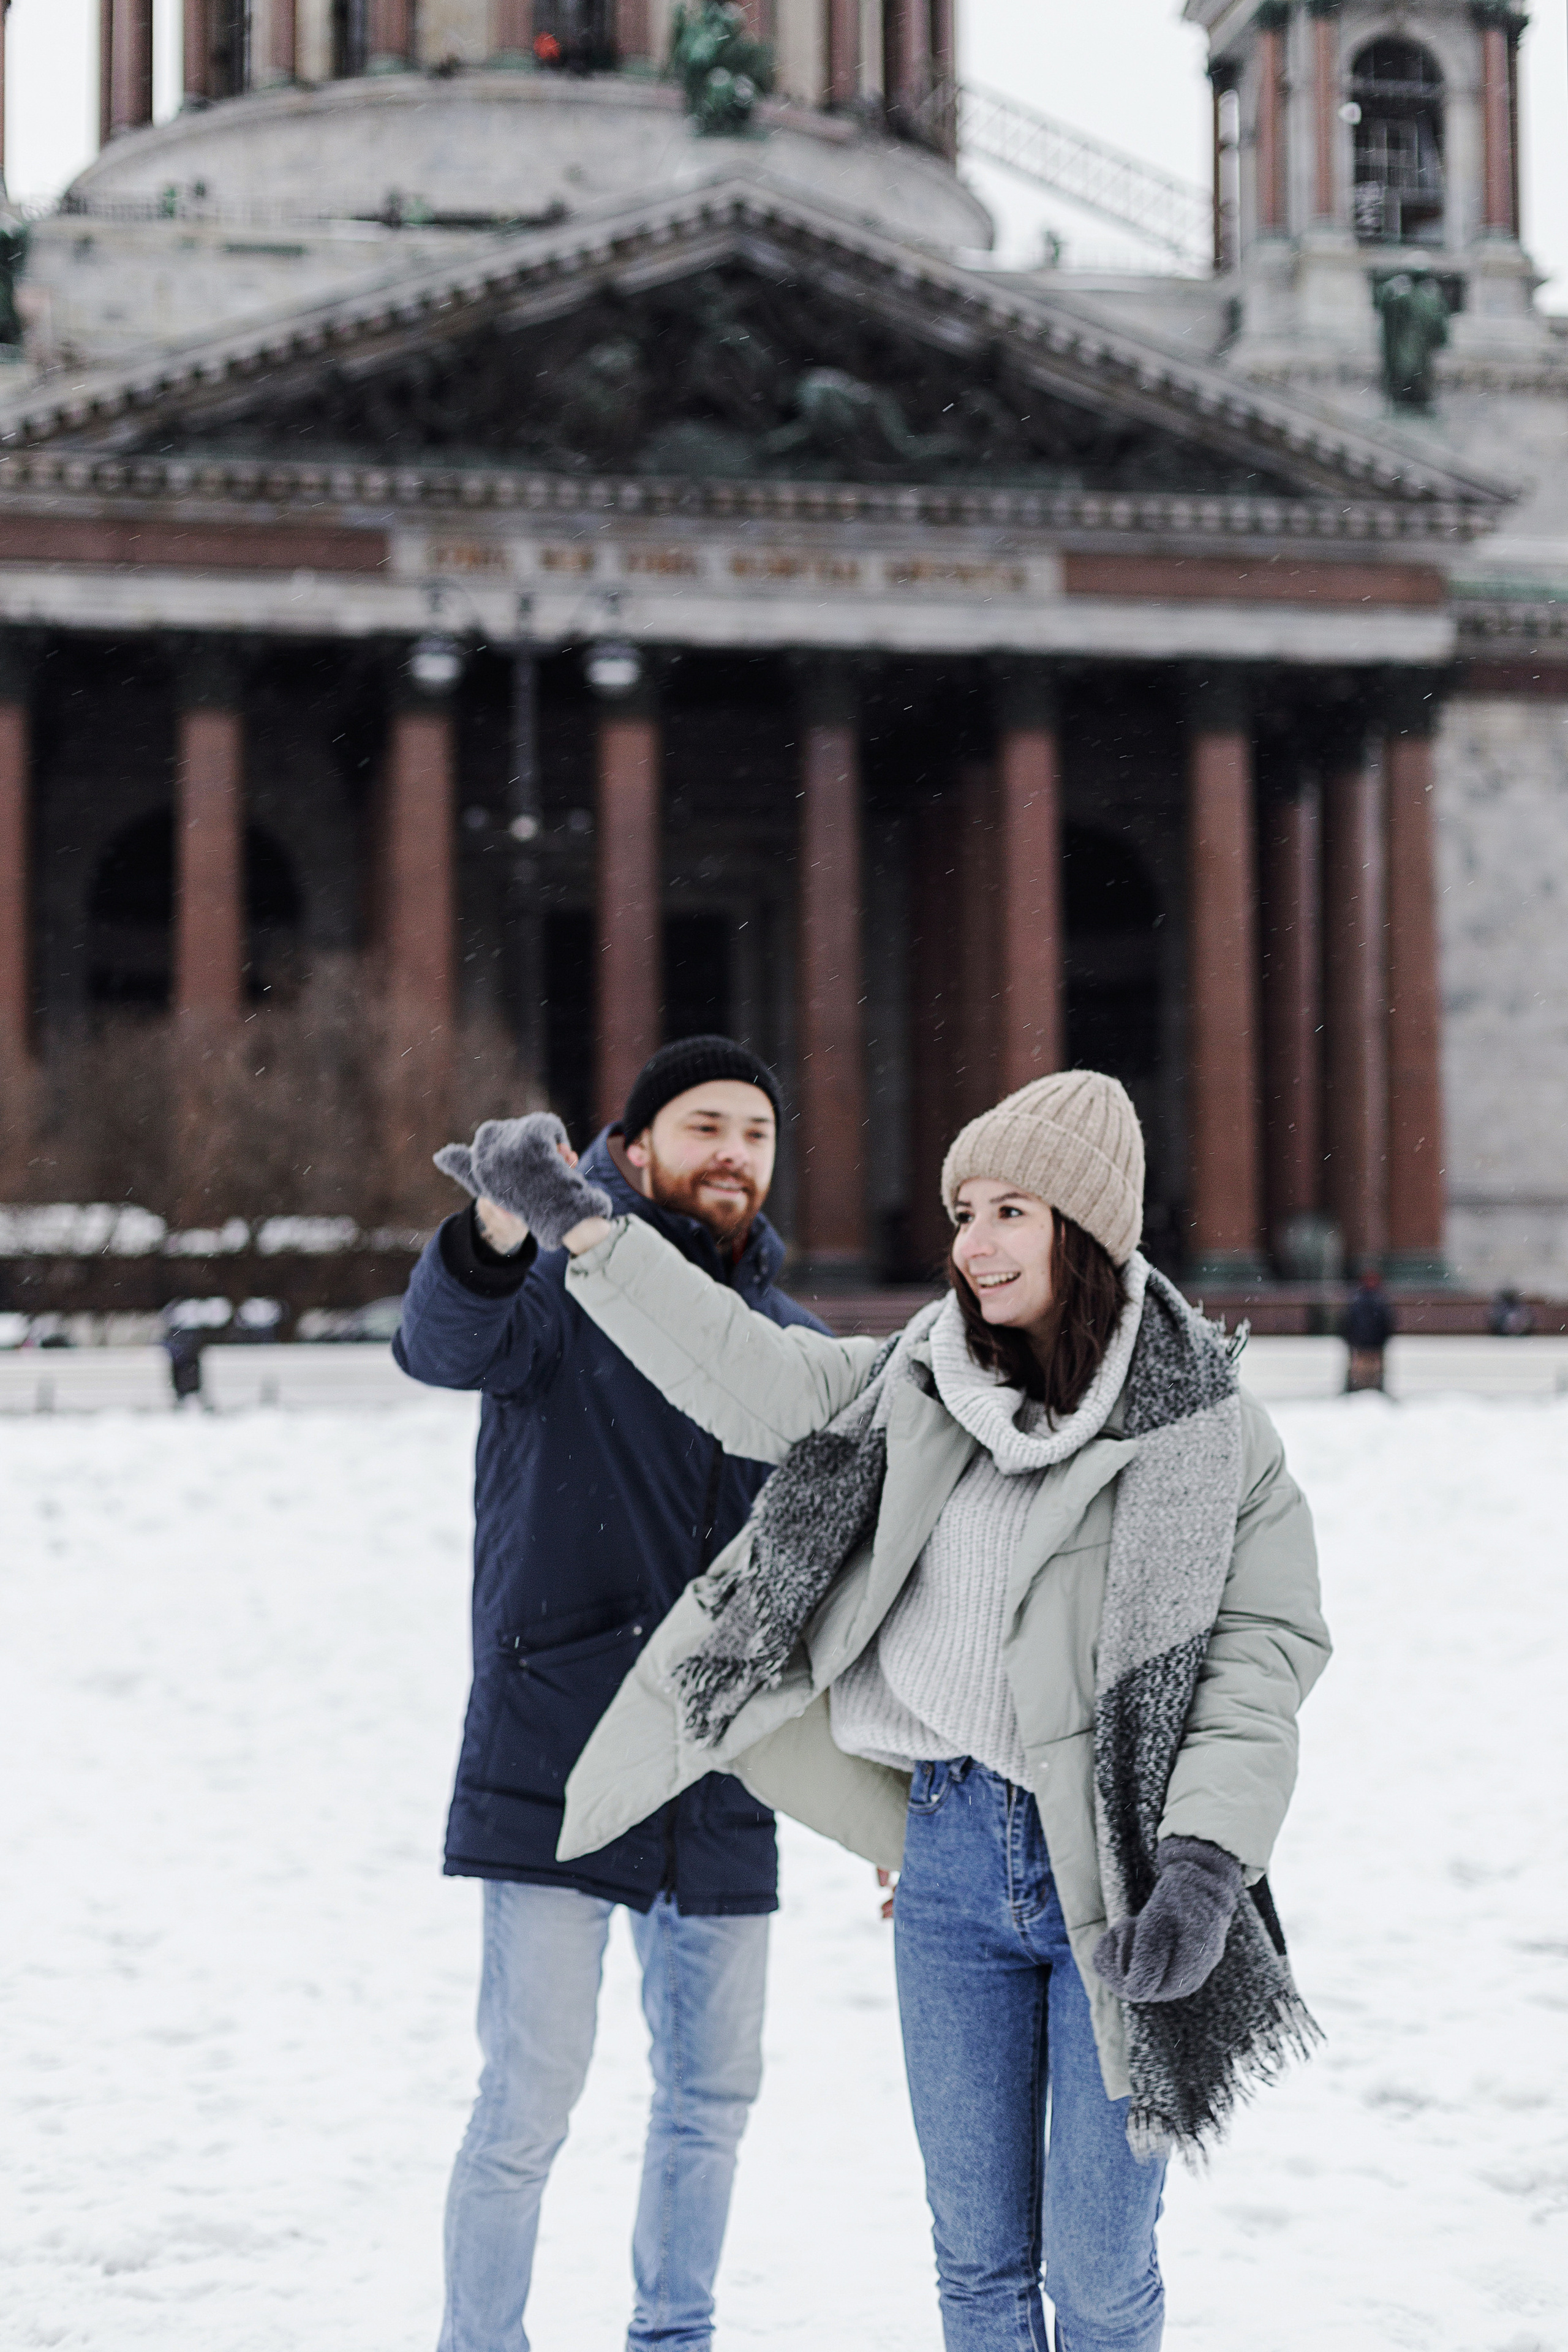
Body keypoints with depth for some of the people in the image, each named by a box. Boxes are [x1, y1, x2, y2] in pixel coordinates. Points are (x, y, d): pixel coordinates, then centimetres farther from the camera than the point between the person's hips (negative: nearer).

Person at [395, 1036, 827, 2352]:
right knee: (531, 2095, -6)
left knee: (713, 2088, 14)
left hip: (721, 1783, 6)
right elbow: (447, 1345, -26)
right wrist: (497, 1231, -48)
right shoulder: (569, 1284, -3)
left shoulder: (791, 1346, 13)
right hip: (557, 1762, -5)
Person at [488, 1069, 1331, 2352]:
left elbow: (1266, 1652, -8)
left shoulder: (1210, 1433, -5)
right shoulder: (919, 1387, 6)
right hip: (953, 1858, 3)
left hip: (1119, 1877, -3)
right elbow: (749, 1374, 3)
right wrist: (588, 1233, -5)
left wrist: (1206, 1863, -19)